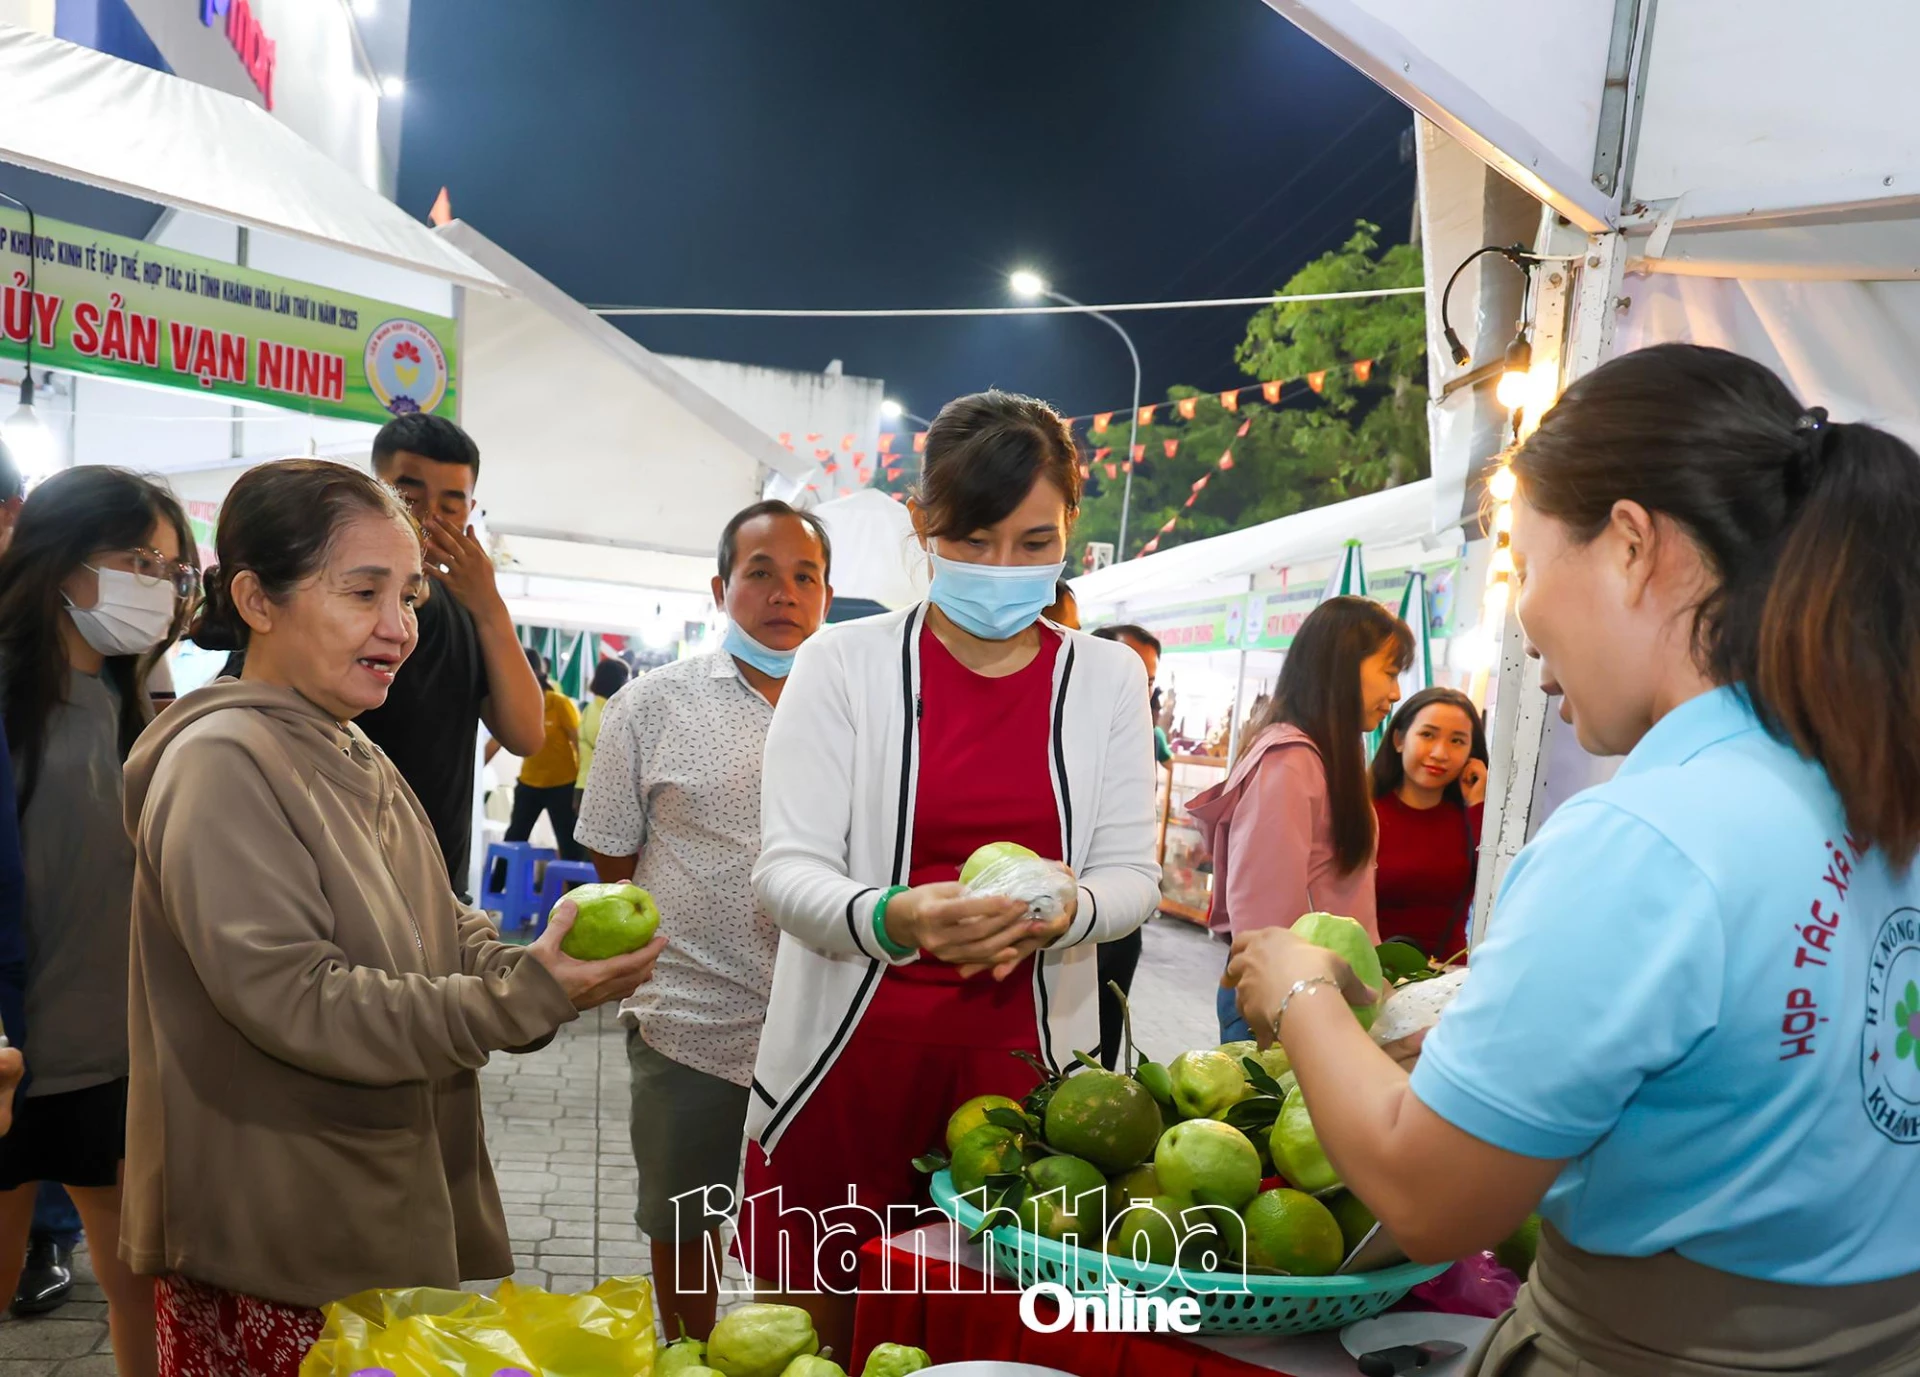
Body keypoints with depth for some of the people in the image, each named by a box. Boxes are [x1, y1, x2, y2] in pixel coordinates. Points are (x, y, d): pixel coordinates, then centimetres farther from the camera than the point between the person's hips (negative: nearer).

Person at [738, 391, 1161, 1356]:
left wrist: (1063, 913, -20)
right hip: (847, 1054, -1)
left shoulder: (1107, 678, 4)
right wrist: (889, 918, -30)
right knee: (809, 1338, 10)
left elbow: (1131, 874, 3)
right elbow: (788, 868, -9)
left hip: (1019, 1059, 2)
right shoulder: (843, 663, -5)